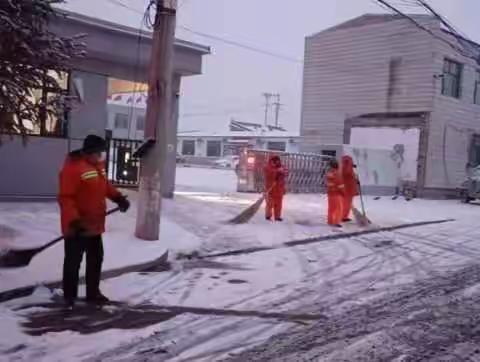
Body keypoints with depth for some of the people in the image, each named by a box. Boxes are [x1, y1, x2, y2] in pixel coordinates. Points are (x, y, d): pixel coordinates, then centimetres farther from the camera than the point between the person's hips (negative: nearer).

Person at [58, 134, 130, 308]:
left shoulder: (98, 166, 8)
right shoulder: (72, 167, -20)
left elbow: (105, 185, 22)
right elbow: (66, 197, -24)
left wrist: (118, 198, 6)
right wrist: (74, 220, -31)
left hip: (94, 225, 9)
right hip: (77, 227, -9)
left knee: (96, 259, 17)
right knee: (73, 262, 4)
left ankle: (93, 293, 31)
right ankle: (69, 297, 17)